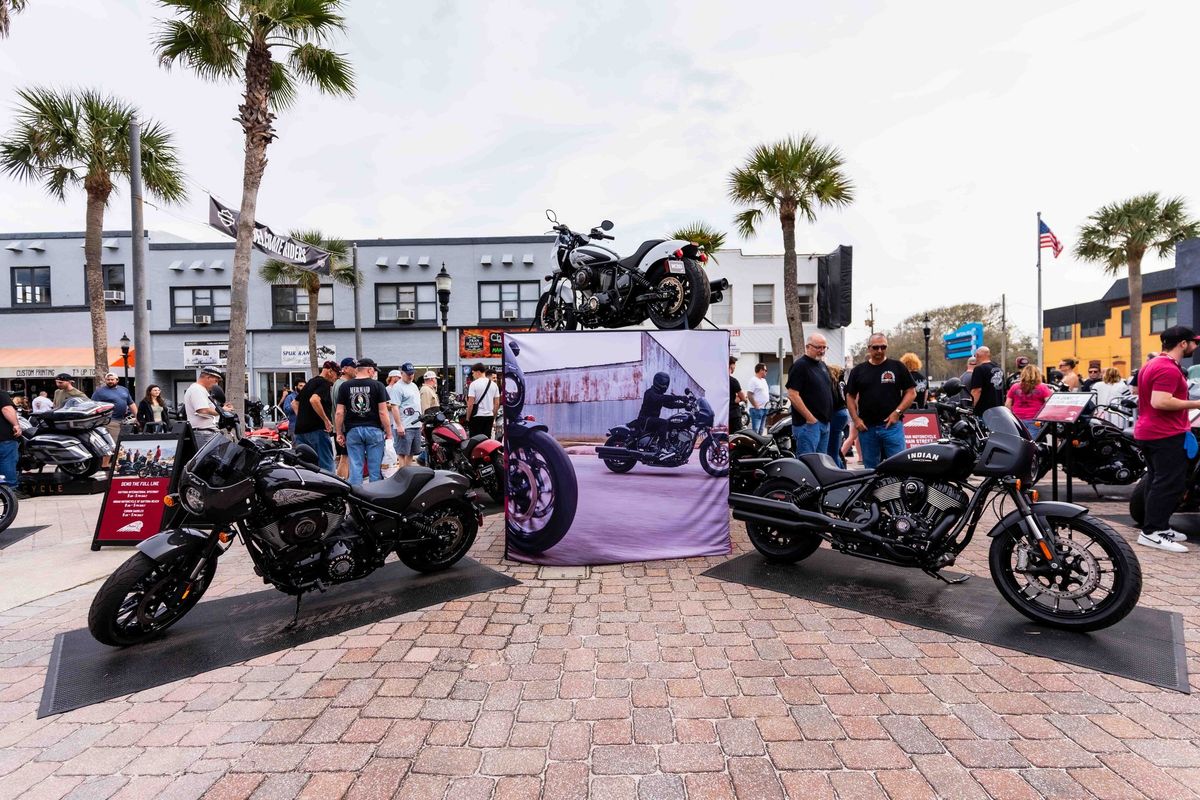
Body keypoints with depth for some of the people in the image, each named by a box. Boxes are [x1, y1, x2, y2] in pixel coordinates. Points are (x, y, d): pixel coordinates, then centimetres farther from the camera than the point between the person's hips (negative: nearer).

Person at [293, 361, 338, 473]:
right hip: (317, 429, -9)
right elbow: (314, 400, -27)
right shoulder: (325, 383, -9)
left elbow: (295, 403, 27)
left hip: (300, 429, 9)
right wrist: (326, 420, -20)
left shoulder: (309, 383, 20)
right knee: (326, 466, -6)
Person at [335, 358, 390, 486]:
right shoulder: (377, 385, -2)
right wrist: (388, 433, -1)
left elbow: (339, 413, 2)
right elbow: (383, 412, -6)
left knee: (355, 467, 5)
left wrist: (339, 433, 10)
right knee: (375, 468, 3)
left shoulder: (345, 386, 5)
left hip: (352, 430, 2)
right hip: (374, 430, -2)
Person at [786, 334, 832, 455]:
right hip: (808, 423, -9)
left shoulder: (822, 364, 17)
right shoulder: (800, 365, -11)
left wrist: (828, 417, 18)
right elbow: (792, 395, -19)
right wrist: (810, 418, -18)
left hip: (825, 422, 9)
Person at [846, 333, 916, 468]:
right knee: (871, 468, 11)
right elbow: (850, 396, 11)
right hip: (866, 427, 2)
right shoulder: (858, 371, 10)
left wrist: (897, 412, -9)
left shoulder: (897, 367, 5)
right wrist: (856, 419, -1)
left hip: (891, 425, -2)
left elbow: (911, 392, 3)